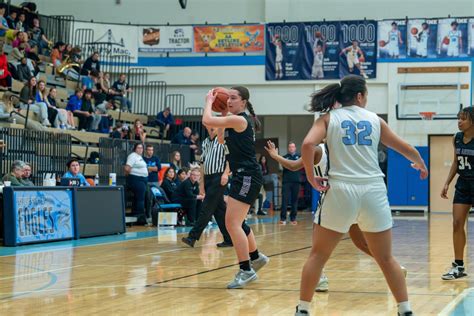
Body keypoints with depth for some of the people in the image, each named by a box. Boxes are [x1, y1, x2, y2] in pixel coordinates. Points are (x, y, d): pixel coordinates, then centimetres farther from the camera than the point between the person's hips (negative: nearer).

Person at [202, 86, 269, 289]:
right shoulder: (237, 121, 14)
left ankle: (246, 271, -10)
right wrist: (222, 112, 21)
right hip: (242, 176, 11)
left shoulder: (239, 120, -15)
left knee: (232, 223, -14)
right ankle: (256, 257, 39)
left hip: (247, 176, -11)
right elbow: (222, 138, 29)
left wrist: (209, 101, -3)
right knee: (236, 222, 22)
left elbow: (207, 121, -21)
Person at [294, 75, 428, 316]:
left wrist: (311, 177, -1)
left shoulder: (328, 118, 7)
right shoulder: (374, 119, 12)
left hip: (341, 190, -1)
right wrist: (420, 165, 41)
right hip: (373, 191, 1)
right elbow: (406, 149, 22)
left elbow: (307, 145, -13)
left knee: (318, 255, 11)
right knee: (386, 259, 14)